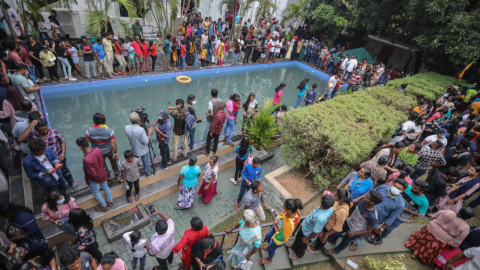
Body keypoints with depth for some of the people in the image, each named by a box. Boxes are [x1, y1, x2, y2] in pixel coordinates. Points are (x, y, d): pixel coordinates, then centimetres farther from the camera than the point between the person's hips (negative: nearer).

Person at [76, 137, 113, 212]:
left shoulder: (87, 159, -39)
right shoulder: (98, 150, -21)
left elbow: (93, 174, -27)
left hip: (95, 178, -6)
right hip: (103, 173, 6)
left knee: (95, 192, 22)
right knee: (105, 187, 29)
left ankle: (104, 206, 42)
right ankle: (110, 202, 50)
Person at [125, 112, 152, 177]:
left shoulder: (126, 127, -19)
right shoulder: (141, 130, -34)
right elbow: (146, 142, -25)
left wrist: (139, 125, -8)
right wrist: (149, 133, -16)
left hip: (134, 150, 4)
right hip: (143, 150, -4)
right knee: (146, 162, 22)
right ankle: (147, 173, 44)